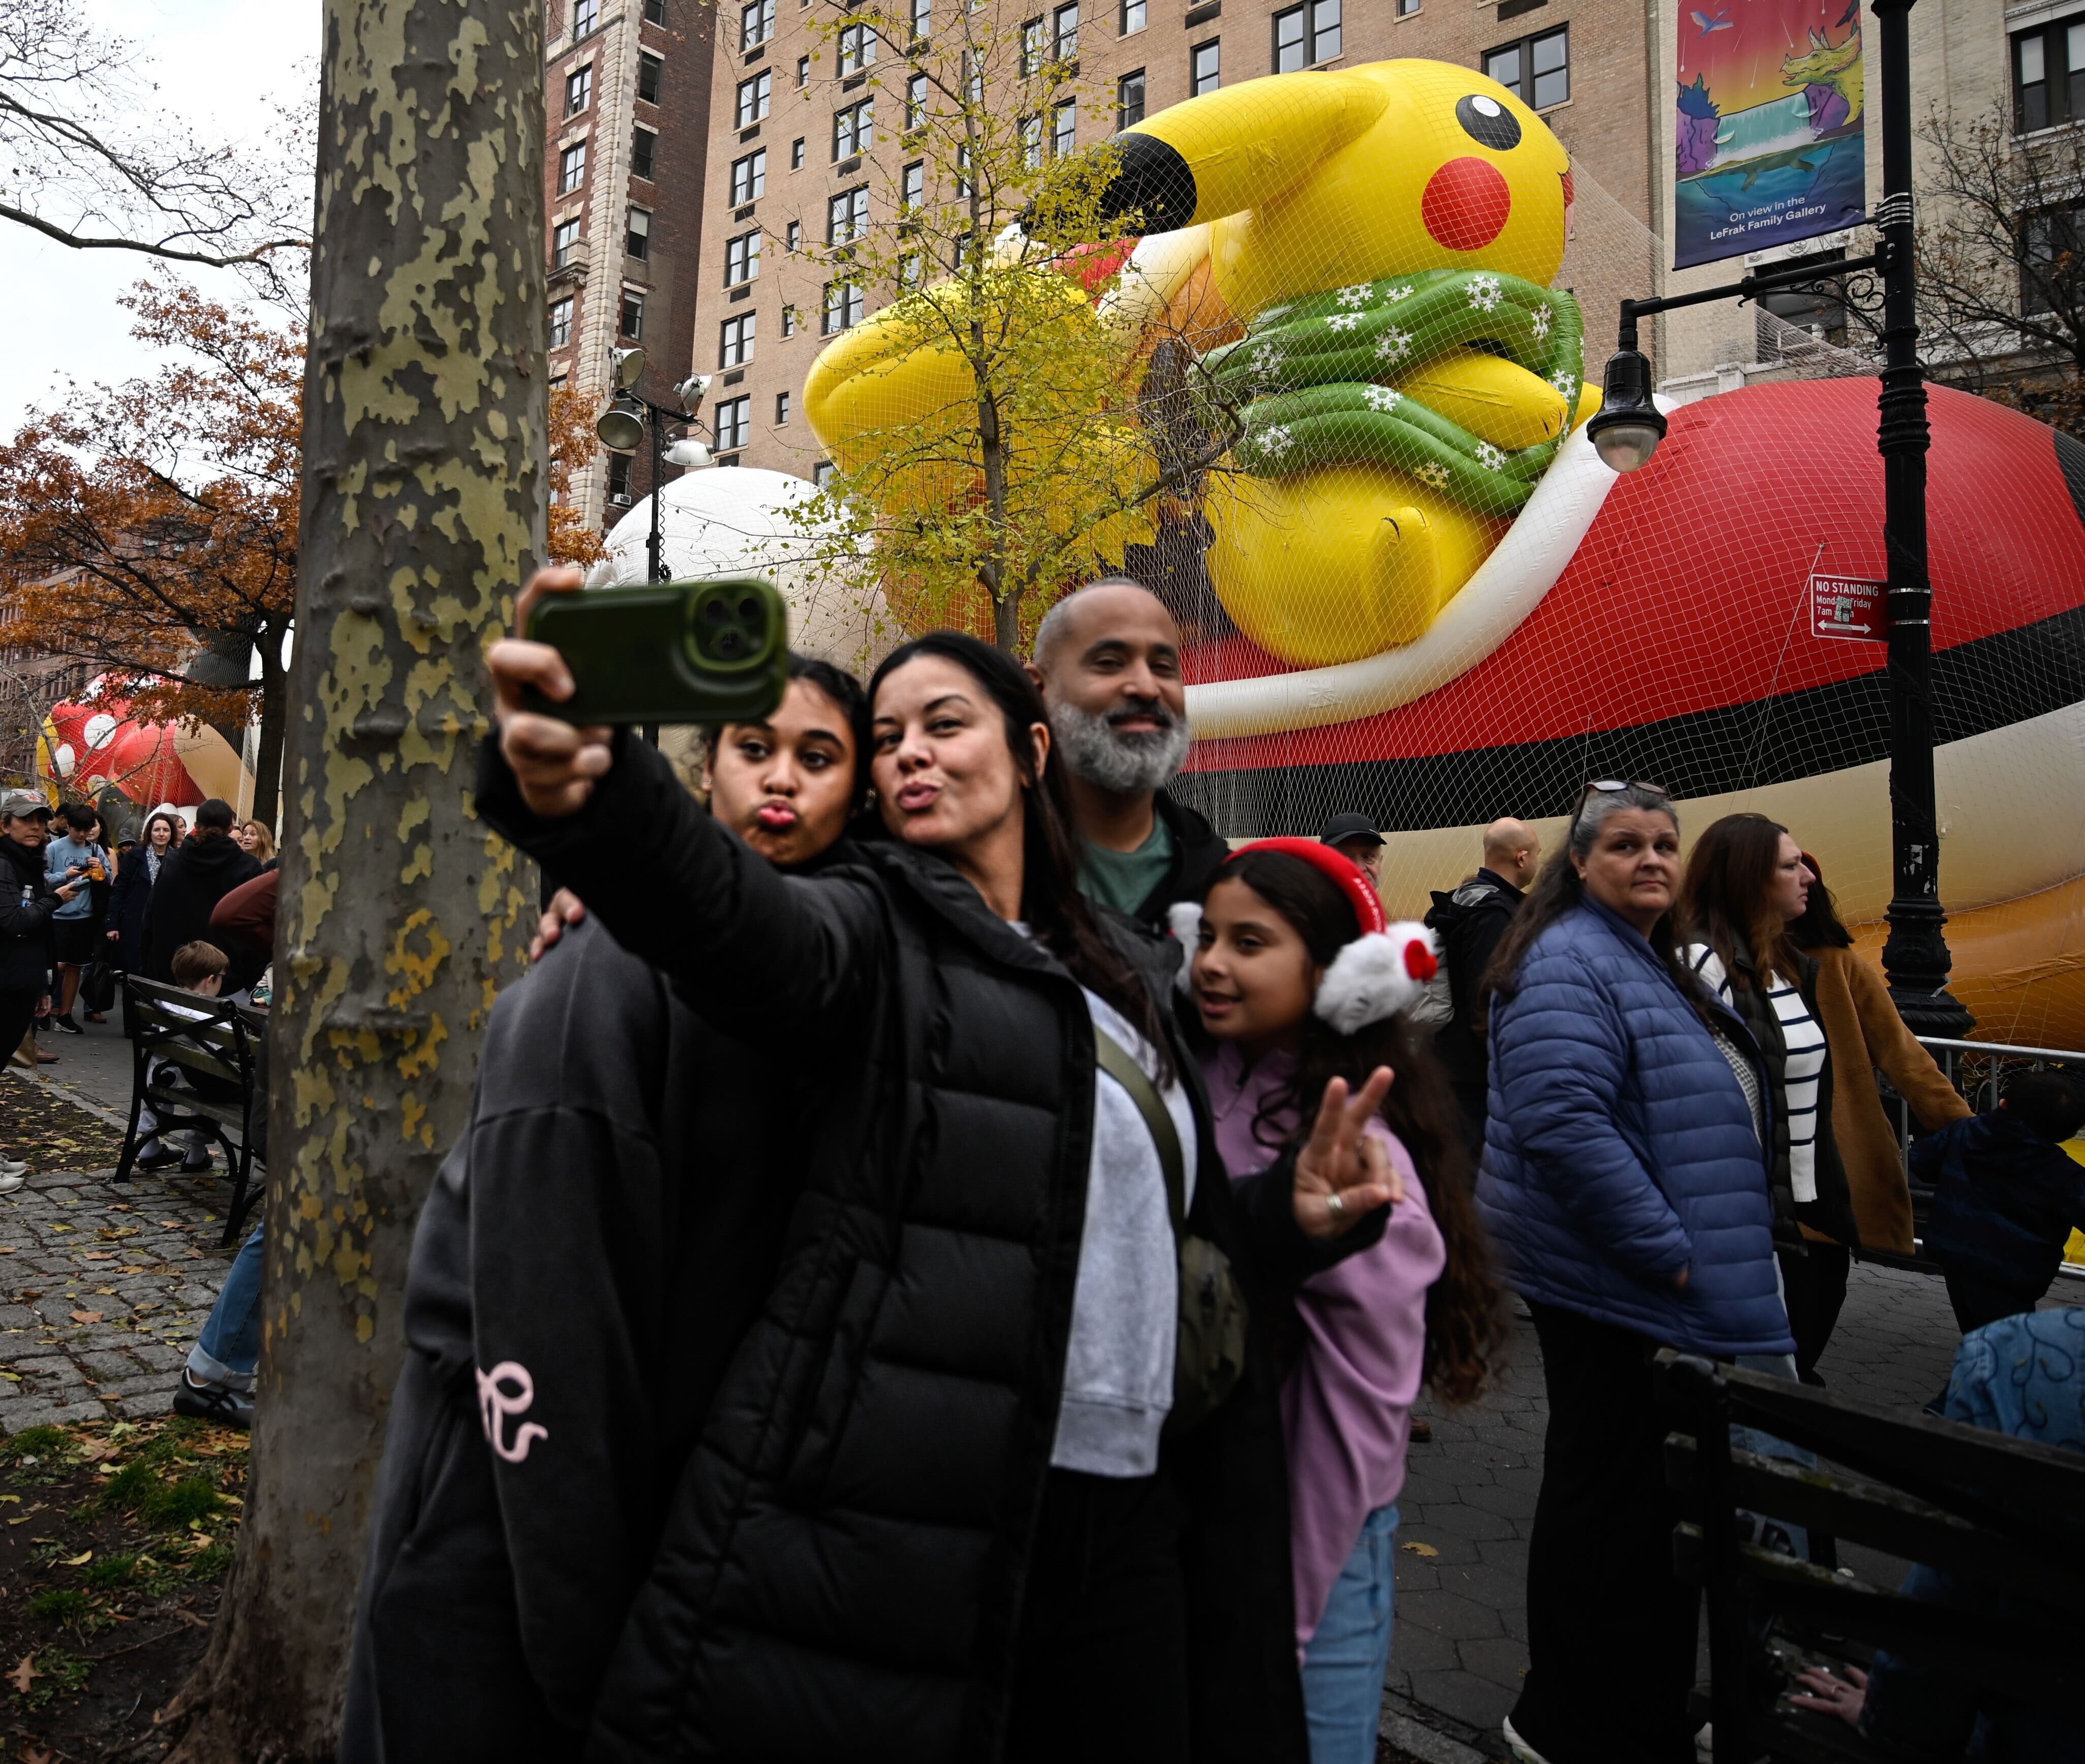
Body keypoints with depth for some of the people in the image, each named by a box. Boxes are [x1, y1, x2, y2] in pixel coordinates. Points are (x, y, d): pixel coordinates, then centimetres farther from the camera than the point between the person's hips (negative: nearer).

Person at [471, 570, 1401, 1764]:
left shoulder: (1134, 977, 13)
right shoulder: (880, 929, -2)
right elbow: (738, 916, -26)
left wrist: (1297, 1216, 1)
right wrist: (591, 794, -46)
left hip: (1115, 1528, 5)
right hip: (875, 1529, -4)